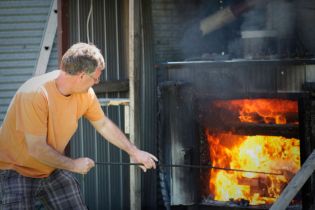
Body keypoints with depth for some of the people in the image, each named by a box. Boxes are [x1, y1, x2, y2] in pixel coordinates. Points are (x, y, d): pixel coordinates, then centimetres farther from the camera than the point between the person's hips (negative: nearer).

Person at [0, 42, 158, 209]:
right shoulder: (35, 94, -30)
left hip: (53, 169, 6)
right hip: (16, 170, -6)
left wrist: (134, 151, 12)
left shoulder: (85, 93, -8)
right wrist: (73, 165, -15)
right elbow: (37, 149, -27)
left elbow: (103, 124, 10)